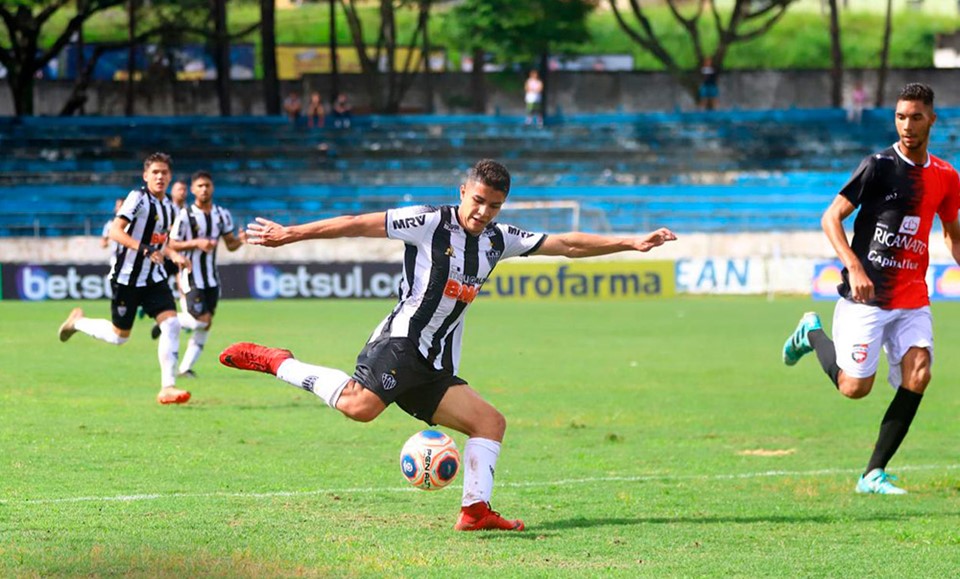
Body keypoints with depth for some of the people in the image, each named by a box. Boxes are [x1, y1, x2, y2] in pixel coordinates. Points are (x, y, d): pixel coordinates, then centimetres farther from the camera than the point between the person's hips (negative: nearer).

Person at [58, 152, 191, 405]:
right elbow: (115, 232, -25)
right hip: (128, 277, -6)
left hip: (154, 277, 6)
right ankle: (78, 321, 34)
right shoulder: (138, 198, -15)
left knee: (171, 324, -13)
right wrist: (145, 249, -34)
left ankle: (168, 387, -11)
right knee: (119, 336, 5)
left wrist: (172, 254, 6)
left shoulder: (168, 205, 9)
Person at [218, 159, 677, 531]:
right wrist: (291, 234, -3)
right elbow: (358, 224, -4)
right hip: (401, 342, -8)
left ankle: (475, 510, -5)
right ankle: (276, 364, -15)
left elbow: (567, 245, 19)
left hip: (437, 368, 8)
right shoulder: (430, 223, -4)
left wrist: (631, 243, 13)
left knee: (489, 421, 0)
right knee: (360, 406, -31)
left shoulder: (499, 241, 16)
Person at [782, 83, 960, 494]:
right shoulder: (879, 166, -9)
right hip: (867, 295, -5)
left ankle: (874, 474, -5)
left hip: (912, 299, 5)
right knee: (854, 387, -5)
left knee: (918, 372, -14)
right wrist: (854, 267, -22)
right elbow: (831, 217, -10)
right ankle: (813, 334, 27)